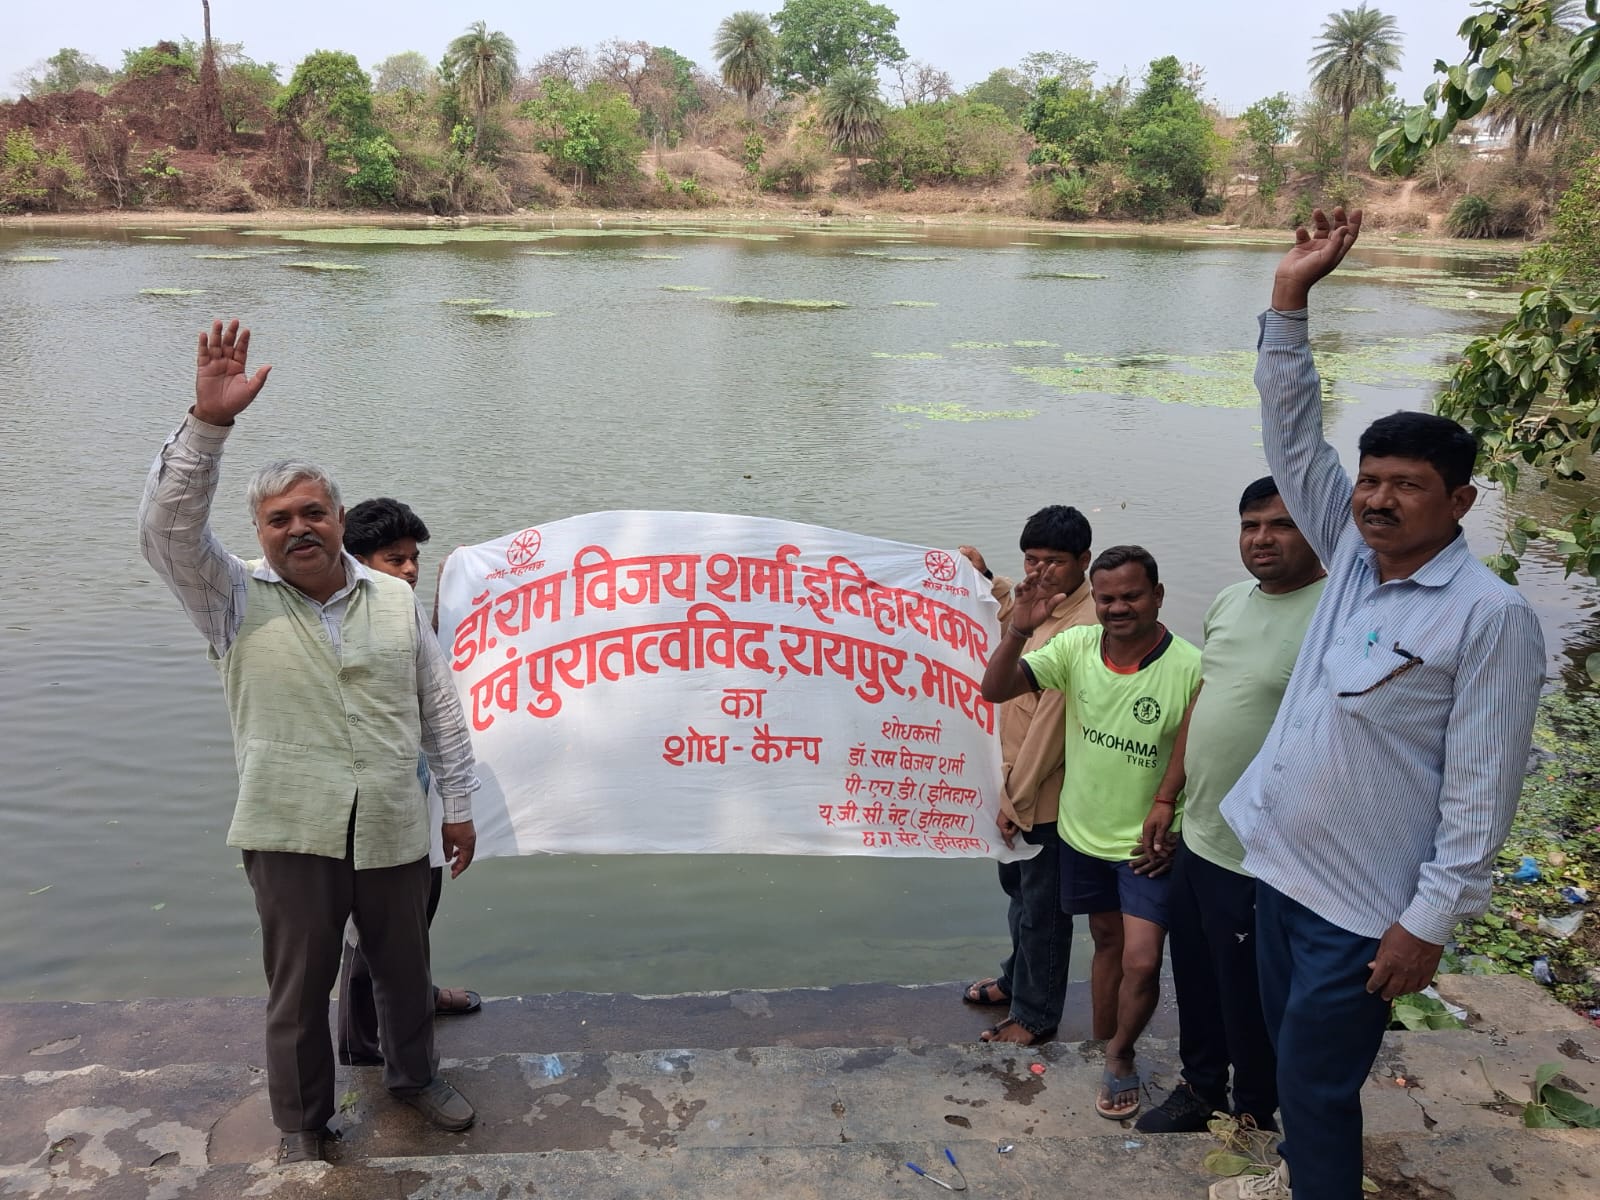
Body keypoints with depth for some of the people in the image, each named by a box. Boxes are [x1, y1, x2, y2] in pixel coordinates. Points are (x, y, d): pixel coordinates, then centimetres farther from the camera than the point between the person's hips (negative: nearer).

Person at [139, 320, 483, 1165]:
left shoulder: (396, 602, 4)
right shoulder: (236, 601, -3)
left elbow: (441, 709, 7)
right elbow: (167, 528, -20)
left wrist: (458, 802, 6)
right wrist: (208, 423, -30)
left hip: (393, 832, 2)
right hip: (291, 834, -2)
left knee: (404, 969, 18)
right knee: (298, 989, 12)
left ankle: (414, 1076, 43)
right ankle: (301, 1123, 34)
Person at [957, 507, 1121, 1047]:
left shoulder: (1083, 628, -27)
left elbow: (1051, 722, -25)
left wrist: (1016, 797, -19)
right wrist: (986, 577, 23)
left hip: (1046, 793, -9)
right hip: (1014, 779, 9)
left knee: (1042, 906, 10)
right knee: (1017, 886, 26)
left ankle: (1035, 1015, 29)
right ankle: (1017, 979, 48)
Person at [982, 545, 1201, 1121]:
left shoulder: (1190, 668, -19)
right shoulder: (1076, 646, -8)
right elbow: (995, 690, -12)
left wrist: (1171, 819, -13)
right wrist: (1019, 629, -28)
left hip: (1148, 843, -3)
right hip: (1083, 833, 4)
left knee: (1142, 963, -8)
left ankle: (1119, 1054, 20)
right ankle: (1106, 1043, 41)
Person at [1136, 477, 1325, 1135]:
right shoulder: (1230, 601, 6)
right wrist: (1165, 798, 16)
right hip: (1196, 837, 7)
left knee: (1249, 1001, 12)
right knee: (1195, 981, 23)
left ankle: (1253, 1116, 35)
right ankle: (1200, 1088, 45)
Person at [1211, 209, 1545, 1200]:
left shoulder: (1492, 616, -17)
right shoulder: (1355, 558, 3)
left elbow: (1481, 792, -17)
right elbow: (1293, 439, 3)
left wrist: (1429, 924, -17)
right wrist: (1291, 297, -3)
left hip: (1364, 904, -7)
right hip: (1283, 864, 7)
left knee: (1317, 1084, 4)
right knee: (1292, 1050, 24)